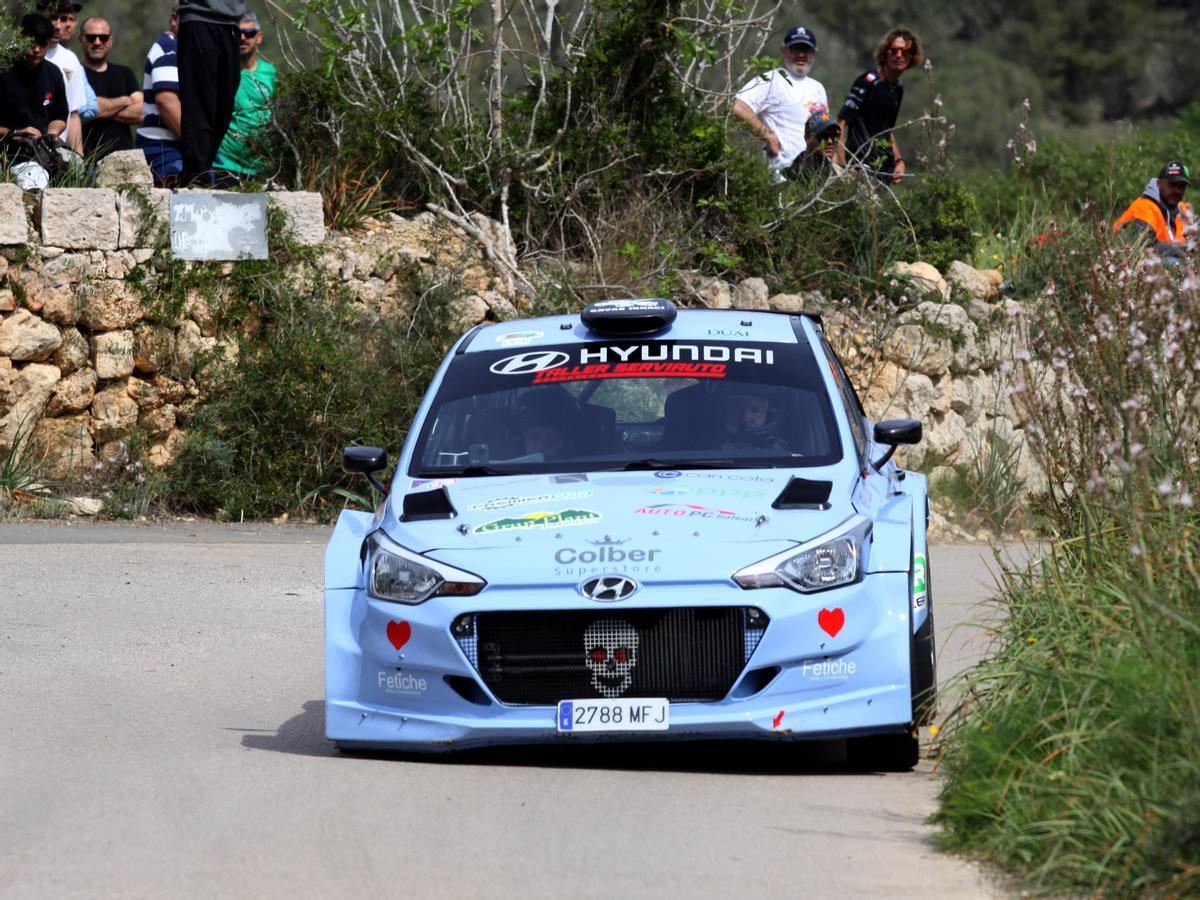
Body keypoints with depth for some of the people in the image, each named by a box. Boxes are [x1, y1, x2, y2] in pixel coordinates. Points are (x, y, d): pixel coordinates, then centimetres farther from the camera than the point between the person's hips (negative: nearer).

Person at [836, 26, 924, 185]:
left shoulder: (898, 88, 15)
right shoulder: (867, 82, -9)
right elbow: (841, 122, -13)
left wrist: (899, 160, 17)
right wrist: (840, 163, -22)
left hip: (884, 168, 8)